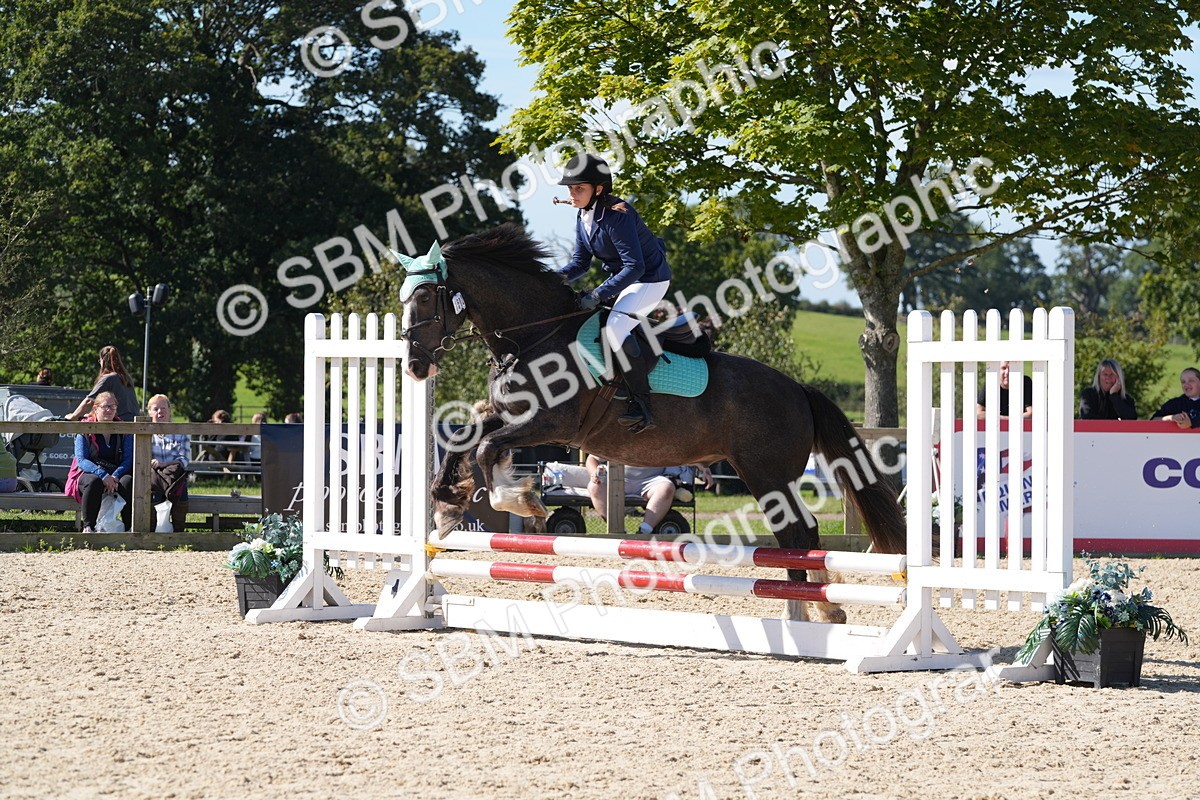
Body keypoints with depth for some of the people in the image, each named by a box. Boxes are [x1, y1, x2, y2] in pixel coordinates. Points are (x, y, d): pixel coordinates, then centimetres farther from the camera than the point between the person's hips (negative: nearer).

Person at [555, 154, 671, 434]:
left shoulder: (617, 216, -27)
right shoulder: (583, 217, 1)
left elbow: (634, 267, -31)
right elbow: (581, 261, 6)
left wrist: (598, 295, -35)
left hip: (650, 280, -10)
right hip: (620, 278, 10)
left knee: (615, 327, -29)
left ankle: (642, 407, -27)